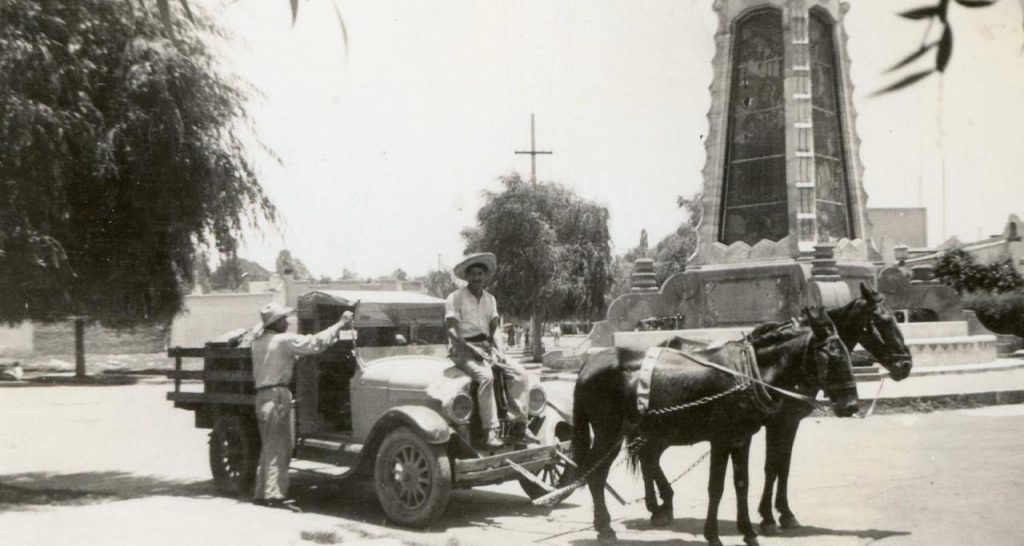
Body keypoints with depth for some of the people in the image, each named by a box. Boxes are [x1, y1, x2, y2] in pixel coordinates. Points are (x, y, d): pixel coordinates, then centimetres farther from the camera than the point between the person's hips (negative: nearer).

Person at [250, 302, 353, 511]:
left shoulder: (258, 341, 14)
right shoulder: (285, 340, -10)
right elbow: (316, 343, -16)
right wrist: (340, 324, -9)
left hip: (262, 396, 8)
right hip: (277, 395, -8)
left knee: (270, 448, 15)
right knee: (278, 448, -8)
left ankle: (261, 494, 18)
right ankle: (275, 495, -11)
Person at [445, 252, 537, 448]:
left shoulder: (490, 299, 16)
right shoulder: (455, 298, -4)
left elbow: (493, 329, 13)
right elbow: (452, 331, -11)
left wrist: (498, 350, -3)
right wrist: (472, 349, -19)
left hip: (486, 347, 6)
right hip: (463, 349, -6)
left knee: (519, 372, -15)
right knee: (486, 376, -34)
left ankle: (519, 426, -16)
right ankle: (490, 432, -33)